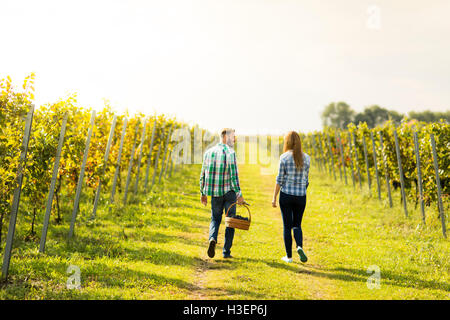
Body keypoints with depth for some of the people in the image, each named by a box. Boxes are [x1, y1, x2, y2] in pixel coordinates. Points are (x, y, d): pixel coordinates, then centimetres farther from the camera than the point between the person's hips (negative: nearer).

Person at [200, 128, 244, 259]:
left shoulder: (209, 152, 4)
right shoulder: (230, 153, -13)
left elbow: (203, 175, 8)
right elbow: (234, 175, -18)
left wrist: (203, 193, 16)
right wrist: (239, 194, -15)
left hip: (215, 192, 4)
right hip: (229, 191, -4)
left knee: (215, 219, 16)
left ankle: (213, 239, -13)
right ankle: (226, 251, 10)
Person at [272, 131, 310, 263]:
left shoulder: (284, 157, -8)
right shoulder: (306, 158, 2)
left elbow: (279, 179, -8)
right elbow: (306, 179, 7)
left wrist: (274, 197, -3)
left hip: (286, 194, -2)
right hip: (301, 196, 3)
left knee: (287, 226, 7)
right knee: (297, 224, 15)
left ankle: (289, 256, 10)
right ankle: (300, 246, -11)